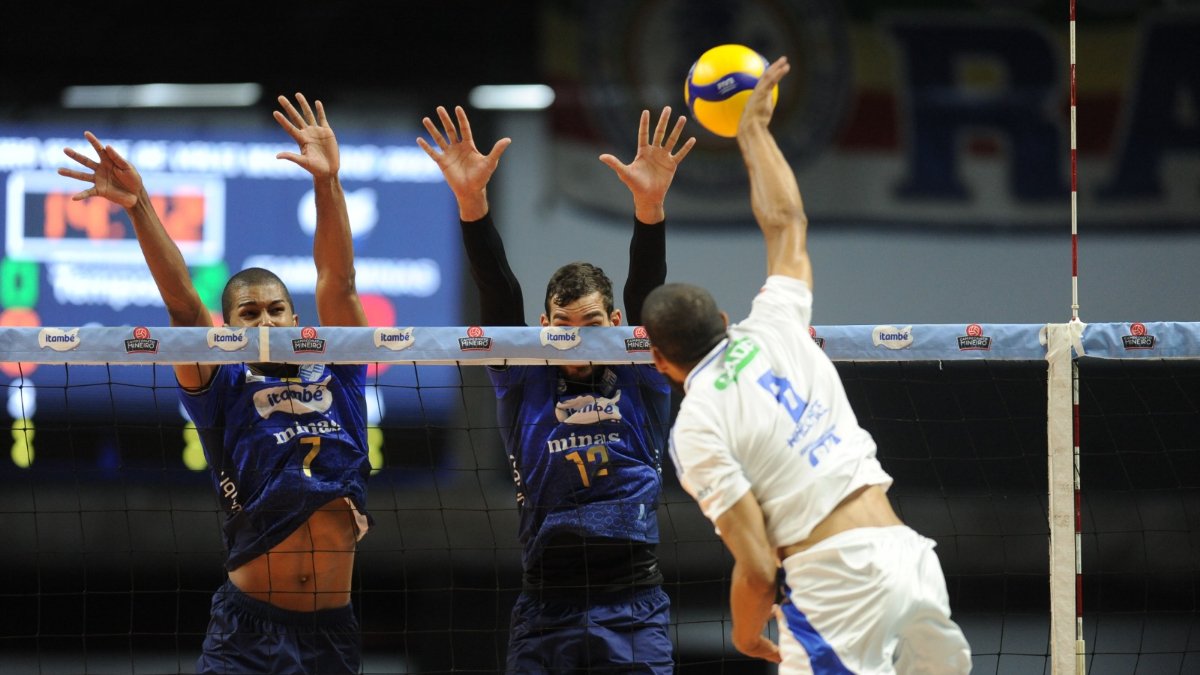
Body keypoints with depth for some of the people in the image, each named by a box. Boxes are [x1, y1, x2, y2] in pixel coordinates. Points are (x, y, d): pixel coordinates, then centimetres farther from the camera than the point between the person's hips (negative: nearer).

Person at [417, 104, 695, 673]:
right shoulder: (525, 386, 9)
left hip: (634, 610, -1)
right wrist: (471, 200, -14)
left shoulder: (639, 385, 9)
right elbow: (498, 296, -1)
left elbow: (644, 296, -4)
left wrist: (650, 205, -20)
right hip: (544, 617, 1)